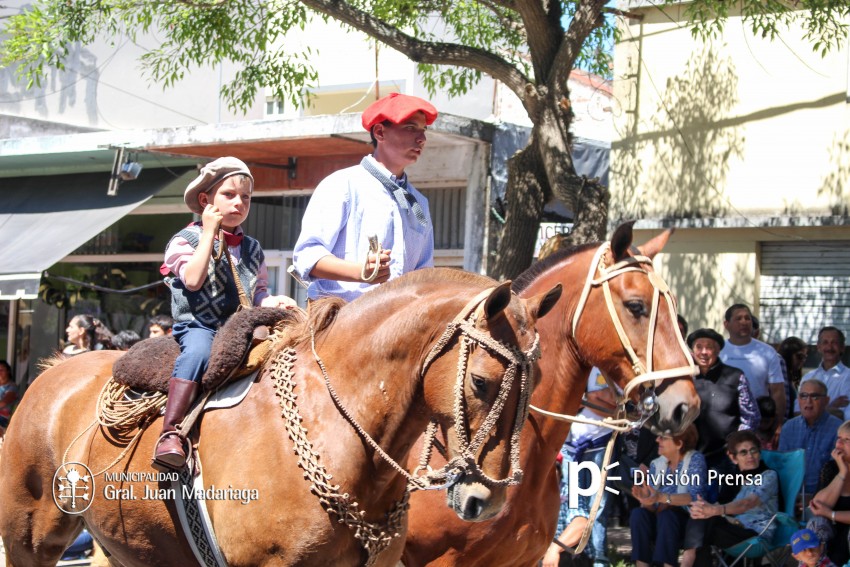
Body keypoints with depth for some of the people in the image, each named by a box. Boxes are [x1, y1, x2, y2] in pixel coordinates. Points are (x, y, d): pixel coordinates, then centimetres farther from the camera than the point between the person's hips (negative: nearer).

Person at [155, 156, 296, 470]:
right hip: (198, 326, -5)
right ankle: (169, 434, -43)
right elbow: (193, 280, -15)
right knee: (199, 352, -37)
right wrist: (209, 232, -9)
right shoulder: (186, 240, 4)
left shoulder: (252, 249, 20)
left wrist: (274, 301, -2)